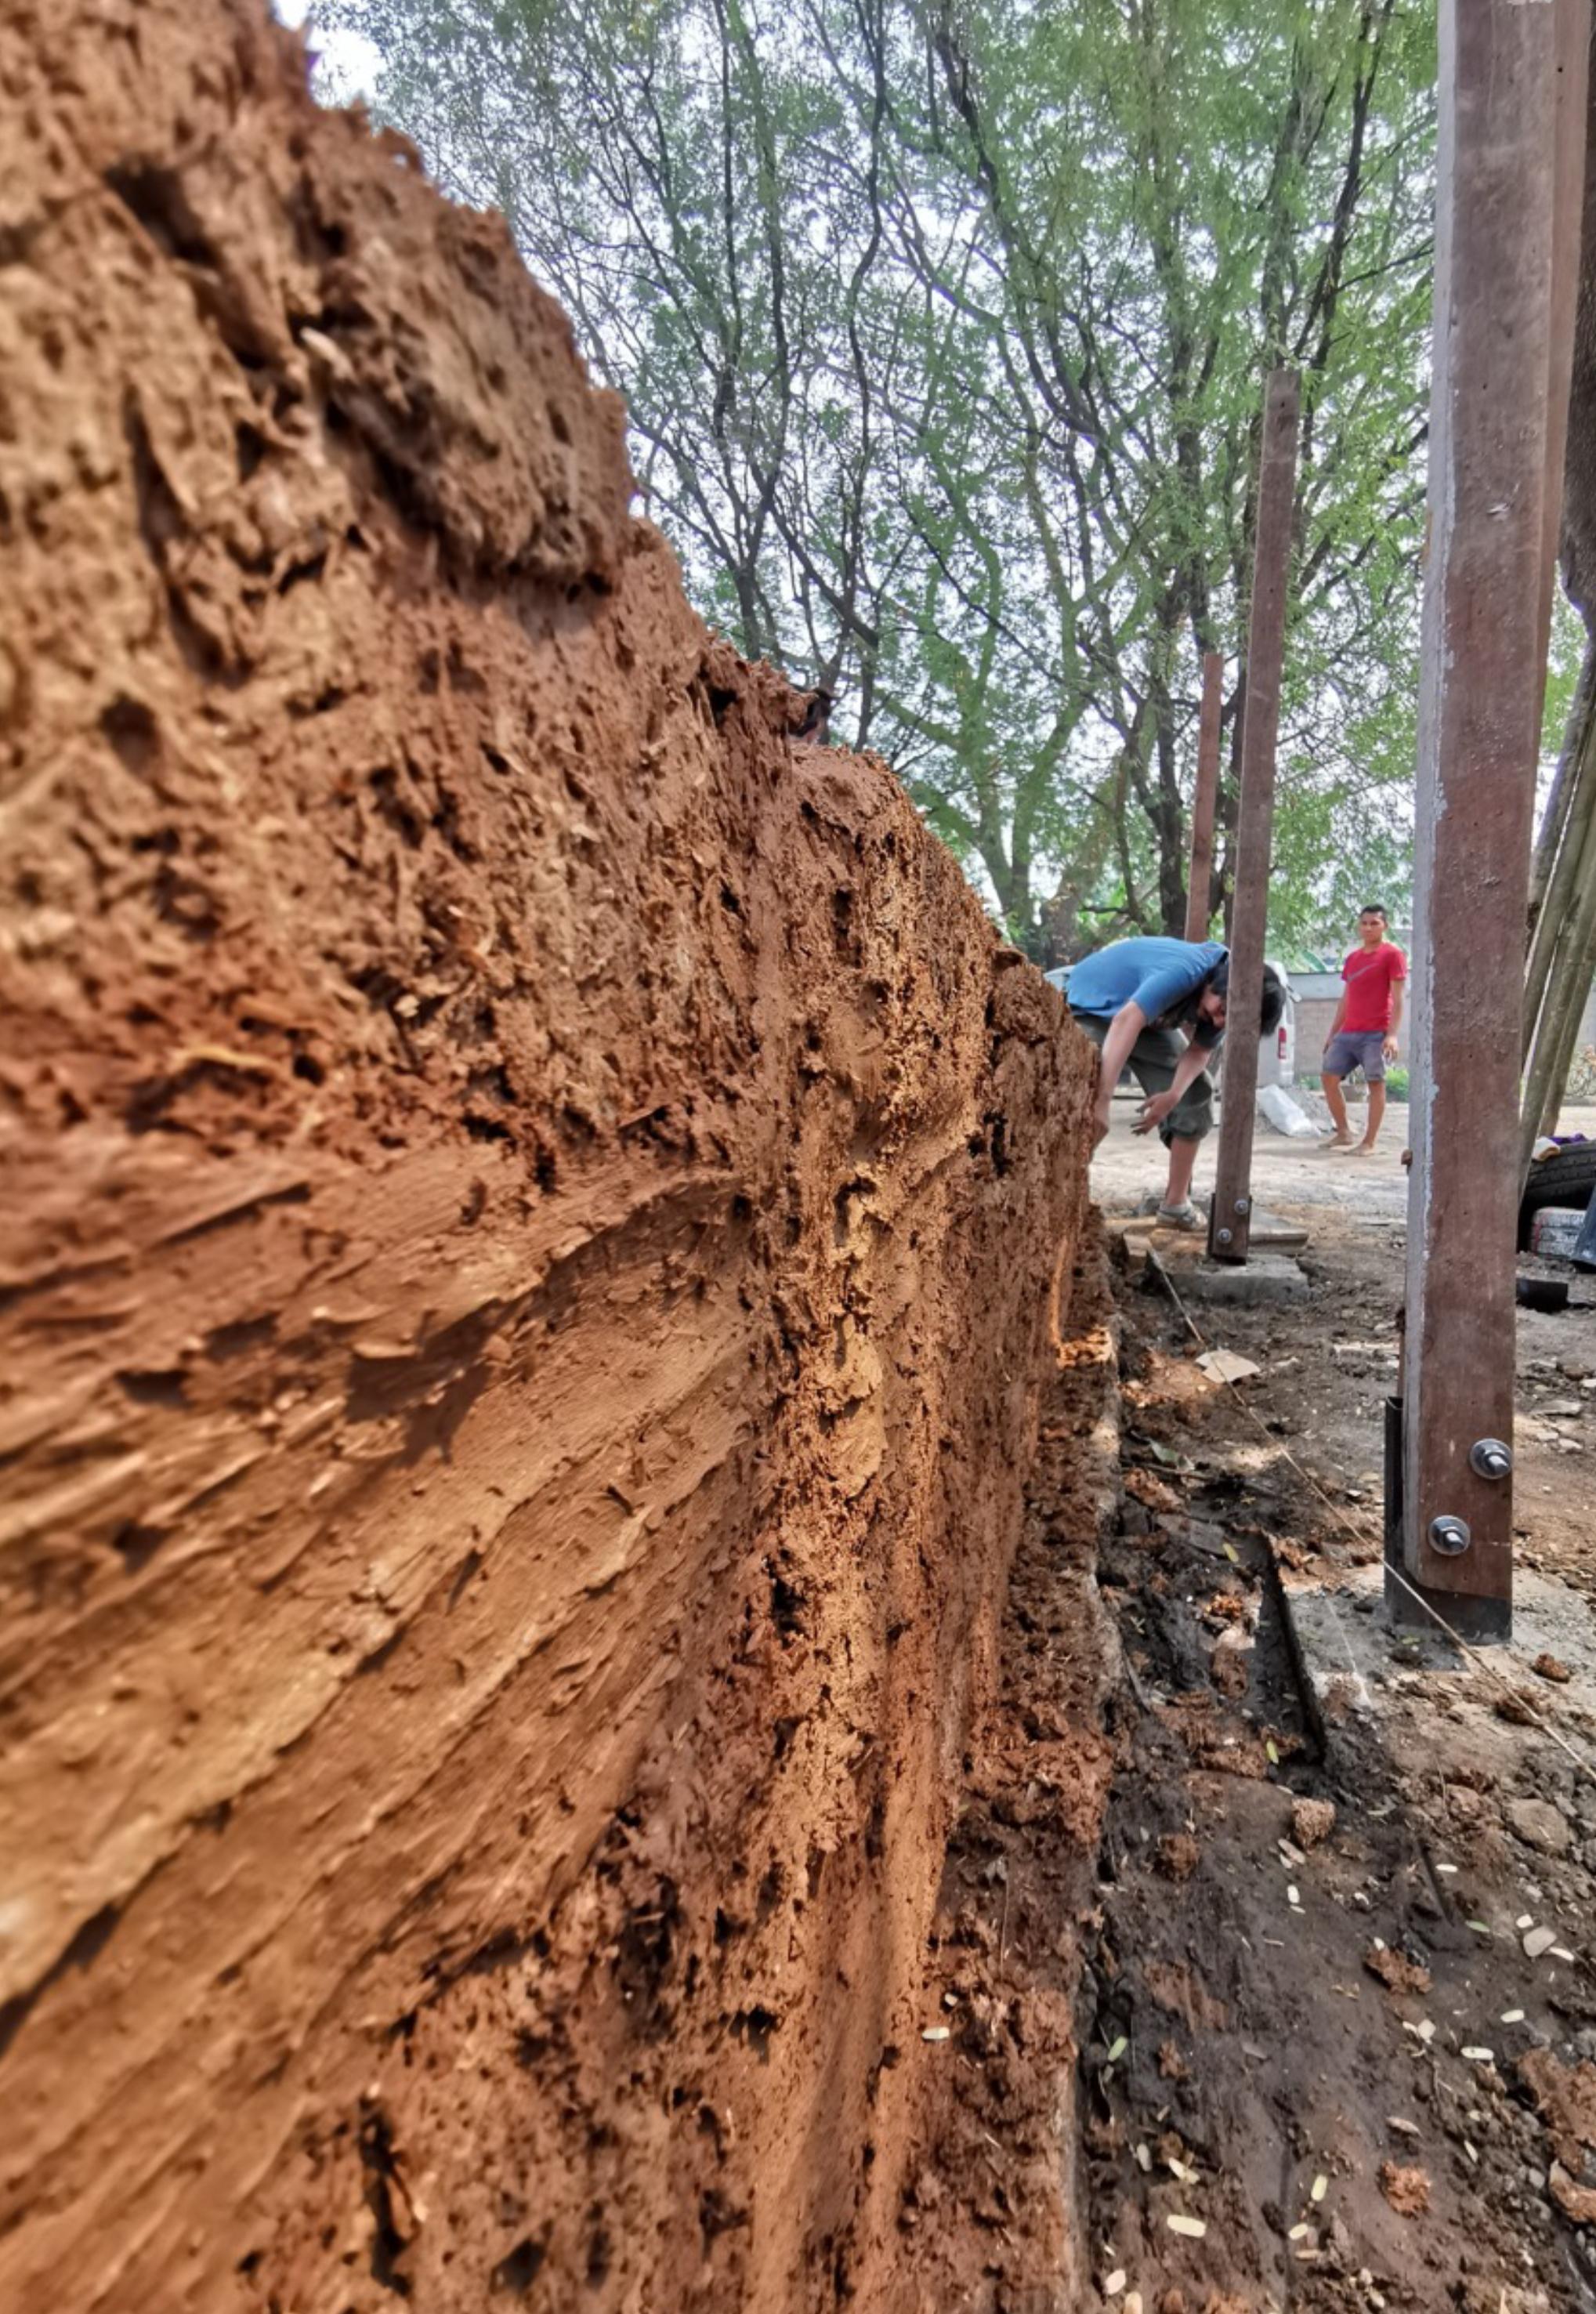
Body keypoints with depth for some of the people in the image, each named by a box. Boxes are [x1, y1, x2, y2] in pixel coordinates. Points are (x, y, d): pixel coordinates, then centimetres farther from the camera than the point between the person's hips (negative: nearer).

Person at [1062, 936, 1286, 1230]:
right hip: (1092, 1005, -7)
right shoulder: (1186, 972, -39)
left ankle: (1176, 1201, 2)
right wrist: (1101, 1100, -59)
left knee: (1196, 1093, -2)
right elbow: (1126, 1022, -50)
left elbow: (1200, 1050, -12)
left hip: (1149, 1021, 7)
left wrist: (1173, 1095, -34)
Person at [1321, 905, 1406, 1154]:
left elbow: (1397, 999, -8)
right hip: (1348, 1033, 7)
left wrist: (1392, 1034, -17)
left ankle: (1369, 1141, -3)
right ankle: (1343, 1133, 13)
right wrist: (1332, 1033, 18)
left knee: (1375, 1083, -5)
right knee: (1328, 1076, 4)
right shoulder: (1352, 958, 18)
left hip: (1376, 1034, -7)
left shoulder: (1392, 954, -2)